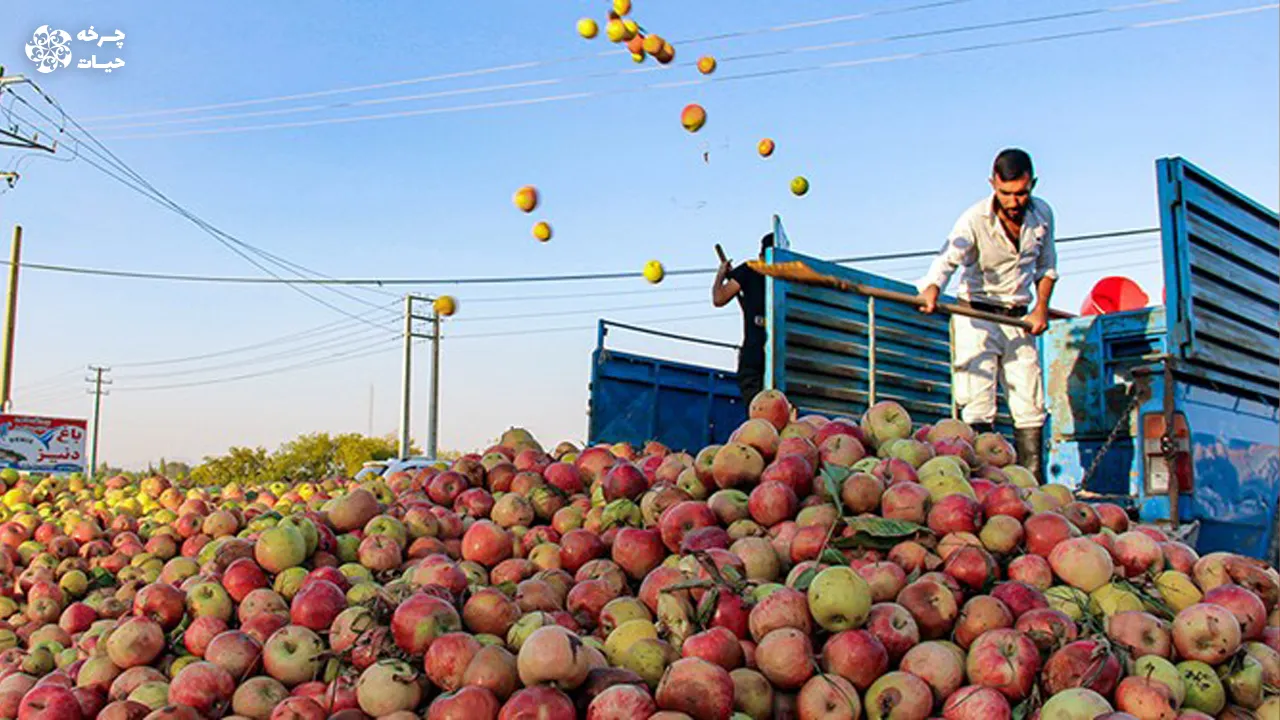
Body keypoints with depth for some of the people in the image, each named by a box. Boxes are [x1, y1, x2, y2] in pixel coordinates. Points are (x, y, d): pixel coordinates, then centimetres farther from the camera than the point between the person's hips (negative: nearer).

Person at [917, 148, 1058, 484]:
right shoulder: (975, 219, -16)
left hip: (1019, 319, 5)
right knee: (979, 407, -12)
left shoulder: (1042, 214, 0)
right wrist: (931, 291, -52)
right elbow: (947, 259, -32)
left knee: (1031, 408, 4)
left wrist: (1042, 307, 3)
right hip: (977, 316, -4)